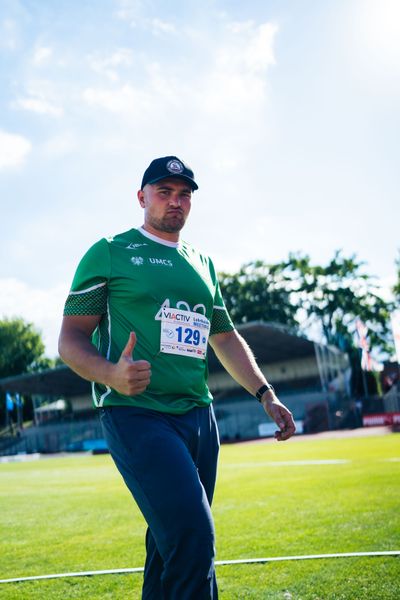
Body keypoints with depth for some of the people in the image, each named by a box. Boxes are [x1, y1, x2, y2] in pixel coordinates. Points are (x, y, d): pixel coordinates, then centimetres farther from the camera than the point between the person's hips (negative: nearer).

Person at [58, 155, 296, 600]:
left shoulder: (202, 263, 20)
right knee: (193, 541, -18)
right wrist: (111, 374, -23)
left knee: (173, 544, 10)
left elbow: (226, 338, 25)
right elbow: (71, 339, -3)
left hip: (199, 416, 6)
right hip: (137, 416, -6)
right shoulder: (109, 253, 2)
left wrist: (266, 395, 15)